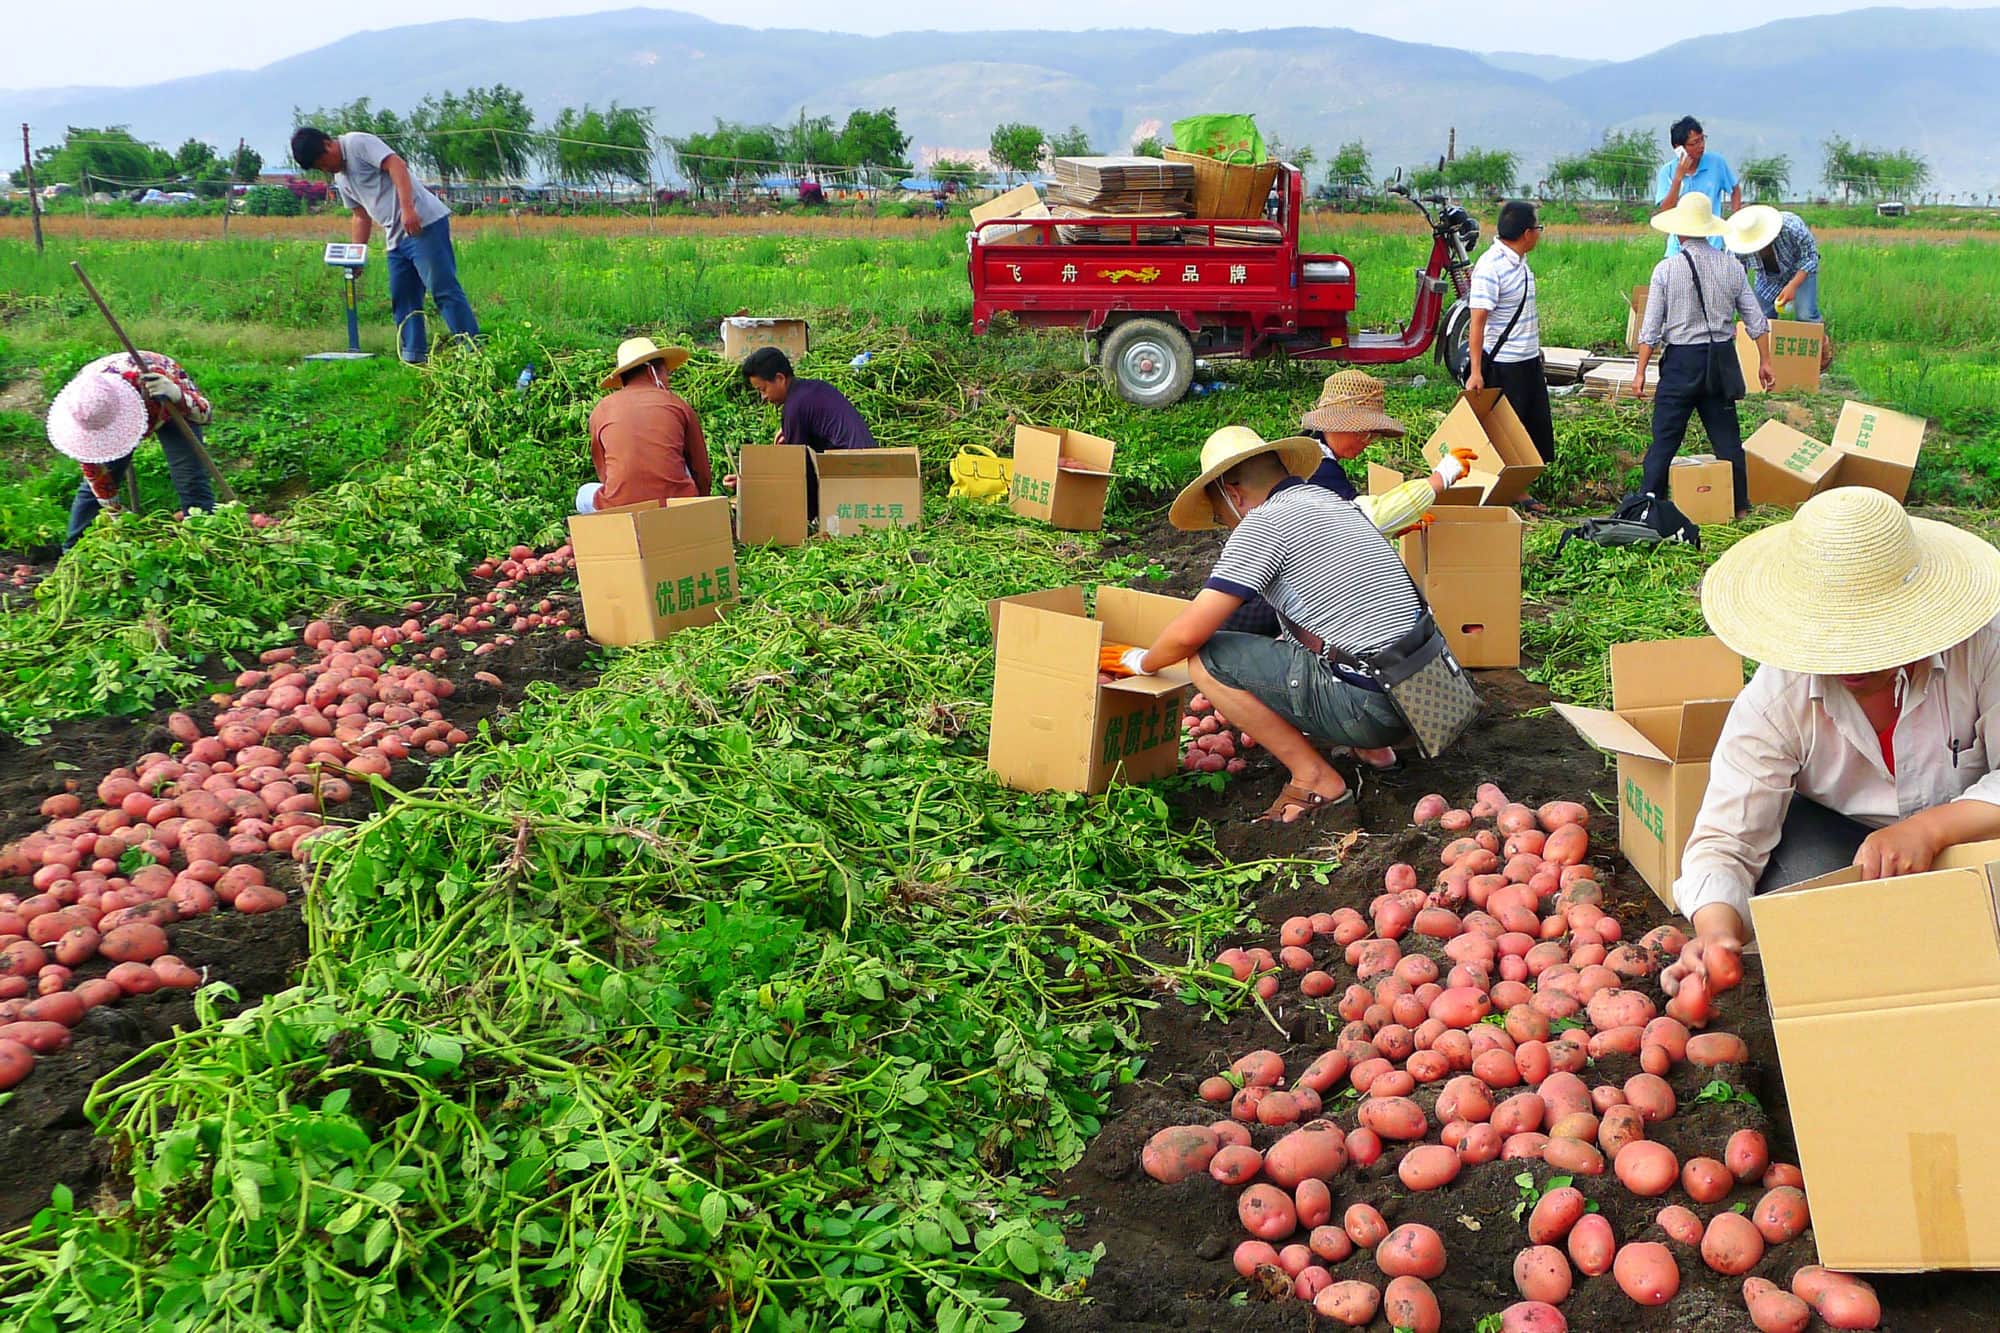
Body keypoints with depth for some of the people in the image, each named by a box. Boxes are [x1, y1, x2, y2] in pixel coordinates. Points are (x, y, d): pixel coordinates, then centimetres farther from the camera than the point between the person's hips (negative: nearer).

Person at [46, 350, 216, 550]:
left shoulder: (145, 379, -45)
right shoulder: (83, 401, -32)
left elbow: (205, 413, -37)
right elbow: (91, 463, -18)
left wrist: (176, 395, -59)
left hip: (170, 408, -3)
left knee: (190, 481, -18)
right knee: (92, 485, -3)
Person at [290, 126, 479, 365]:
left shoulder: (357, 143, -4)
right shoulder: (340, 178, 23)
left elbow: (397, 165, -16)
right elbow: (361, 216, 27)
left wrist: (407, 209, -27)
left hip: (424, 222, -10)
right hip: (397, 238, 10)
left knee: (444, 289, -14)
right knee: (403, 299, 7)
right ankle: (415, 357, 9)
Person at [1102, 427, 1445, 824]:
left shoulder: (1263, 523, -9)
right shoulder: (1329, 500, 17)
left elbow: (1188, 634, -11)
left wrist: (1143, 662, 10)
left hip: (1371, 707, -9)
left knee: (1205, 658, -8)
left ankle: (1316, 779, -2)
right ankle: (1368, 747, 20)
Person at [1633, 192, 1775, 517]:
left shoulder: (1666, 269, -8)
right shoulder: (1731, 267, 3)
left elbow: (1651, 328, -8)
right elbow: (1756, 321, 6)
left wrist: (1640, 371, -2)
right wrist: (1764, 361, 15)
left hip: (1682, 360, -3)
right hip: (1721, 358, 4)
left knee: (1664, 438, 1)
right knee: (1726, 436, 12)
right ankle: (1739, 506, 19)